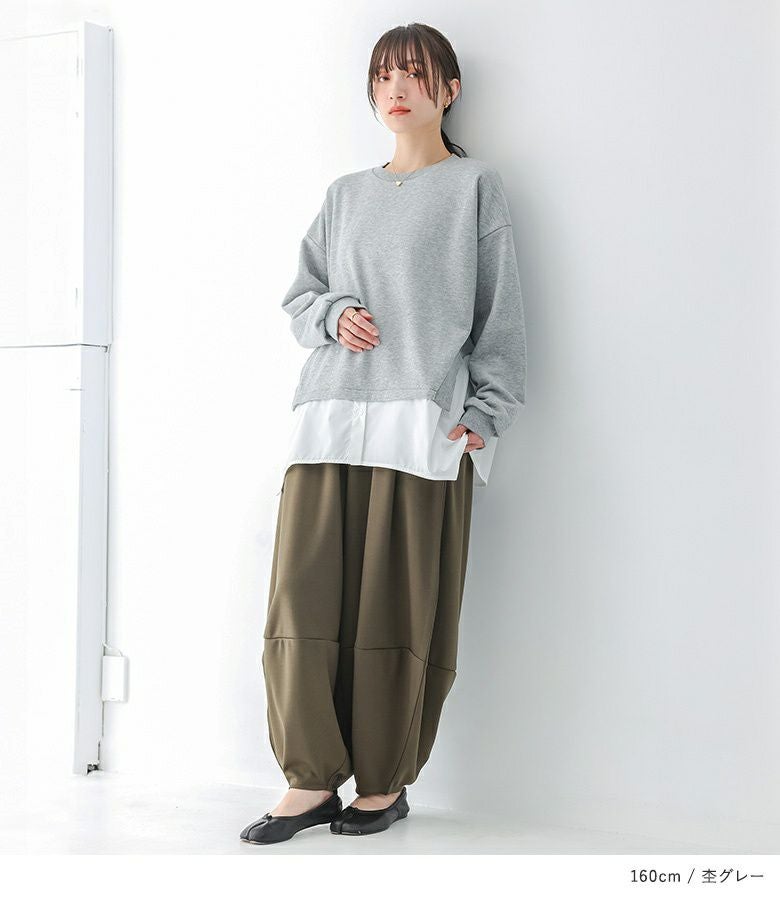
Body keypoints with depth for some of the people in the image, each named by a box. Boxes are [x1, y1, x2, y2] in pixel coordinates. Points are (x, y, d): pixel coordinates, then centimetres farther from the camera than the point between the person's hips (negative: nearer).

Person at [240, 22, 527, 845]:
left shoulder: (474, 187, 9)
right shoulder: (346, 196, 21)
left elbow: (500, 312, 5)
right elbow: (297, 298, 22)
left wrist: (485, 413, -5)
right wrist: (333, 314, -1)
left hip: (424, 427, -4)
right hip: (330, 420, 4)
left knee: (399, 607, -4)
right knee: (304, 595, -5)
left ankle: (385, 781, 9)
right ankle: (313, 778, 4)